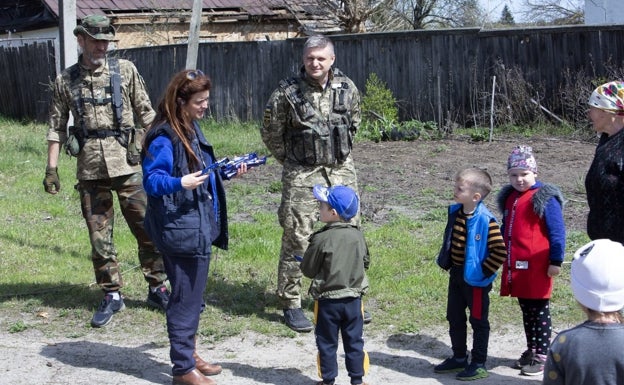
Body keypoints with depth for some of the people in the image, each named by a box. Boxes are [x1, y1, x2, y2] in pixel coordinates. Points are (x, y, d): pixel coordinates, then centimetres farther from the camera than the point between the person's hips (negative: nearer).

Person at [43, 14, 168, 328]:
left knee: (146, 228, 3)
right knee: (99, 235, 6)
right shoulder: (65, 81, 7)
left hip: (127, 164, -1)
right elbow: (57, 127, 9)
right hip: (90, 168, 1)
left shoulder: (125, 70, 4)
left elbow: (146, 114, 6)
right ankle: (111, 295, 18)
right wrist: (51, 168, 3)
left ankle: (157, 289, 17)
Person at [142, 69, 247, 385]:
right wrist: (180, 183, -36)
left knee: (192, 296, 19)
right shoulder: (164, 137, -18)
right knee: (186, 298, -1)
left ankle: (189, 355, 32)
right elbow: (152, 180, -21)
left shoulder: (191, 129, 11)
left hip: (198, 227, 10)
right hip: (180, 230, -10)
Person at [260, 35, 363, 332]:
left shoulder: (347, 88, 1)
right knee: (296, 239, -3)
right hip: (302, 176, -4)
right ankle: (290, 304, 9)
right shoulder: (288, 92, -11)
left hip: (342, 171, 4)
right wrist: (290, 159, 5)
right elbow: (270, 131, 0)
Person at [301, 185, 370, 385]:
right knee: (354, 341, 13)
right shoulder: (358, 236, -3)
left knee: (327, 342, 9)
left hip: (328, 300, -4)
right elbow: (366, 262, 10)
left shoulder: (321, 239, -17)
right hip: (353, 298, 4)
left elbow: (308, 270, -9)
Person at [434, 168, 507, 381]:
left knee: (478, 321, 6)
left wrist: (484, 271, -19)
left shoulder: (485, 221, -24)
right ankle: (459, 358, 34)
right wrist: (446, 262, 12)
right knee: (454, 319, 18)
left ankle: (479, 365, 17)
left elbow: (500, 252, -24)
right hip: (456, 274, 8)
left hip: (475, 278, -8)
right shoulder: (455, 213, 1)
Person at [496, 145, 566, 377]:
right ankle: (531, 350, 26)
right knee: (526, 310, 16)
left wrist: (556, 261, -14)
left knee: (540, 312, 1)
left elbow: (557, 232, -12)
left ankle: (542, 355, 8)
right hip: (515, 267, 7)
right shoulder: (509, 198, 12)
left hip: (537, 268, -7)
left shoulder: (545, 198, -11)